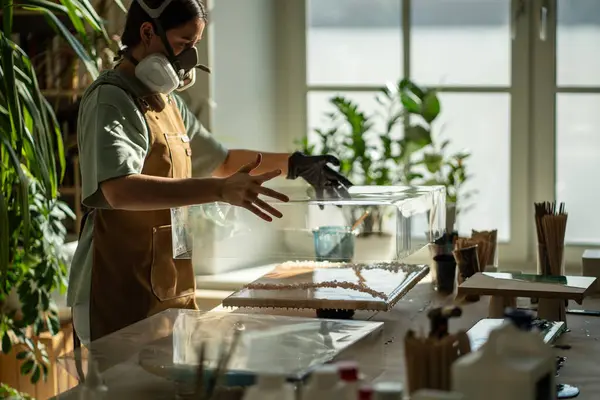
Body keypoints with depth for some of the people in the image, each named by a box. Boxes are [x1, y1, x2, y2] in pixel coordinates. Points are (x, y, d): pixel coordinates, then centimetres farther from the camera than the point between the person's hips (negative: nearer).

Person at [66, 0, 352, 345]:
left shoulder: (169, 103, 18)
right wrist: (220, 190, -37)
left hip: (174, 290, 9)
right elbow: (120, 190, -29)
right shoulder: (111, 100, -12)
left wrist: (294, 163, 16)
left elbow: (221, 161, 30)